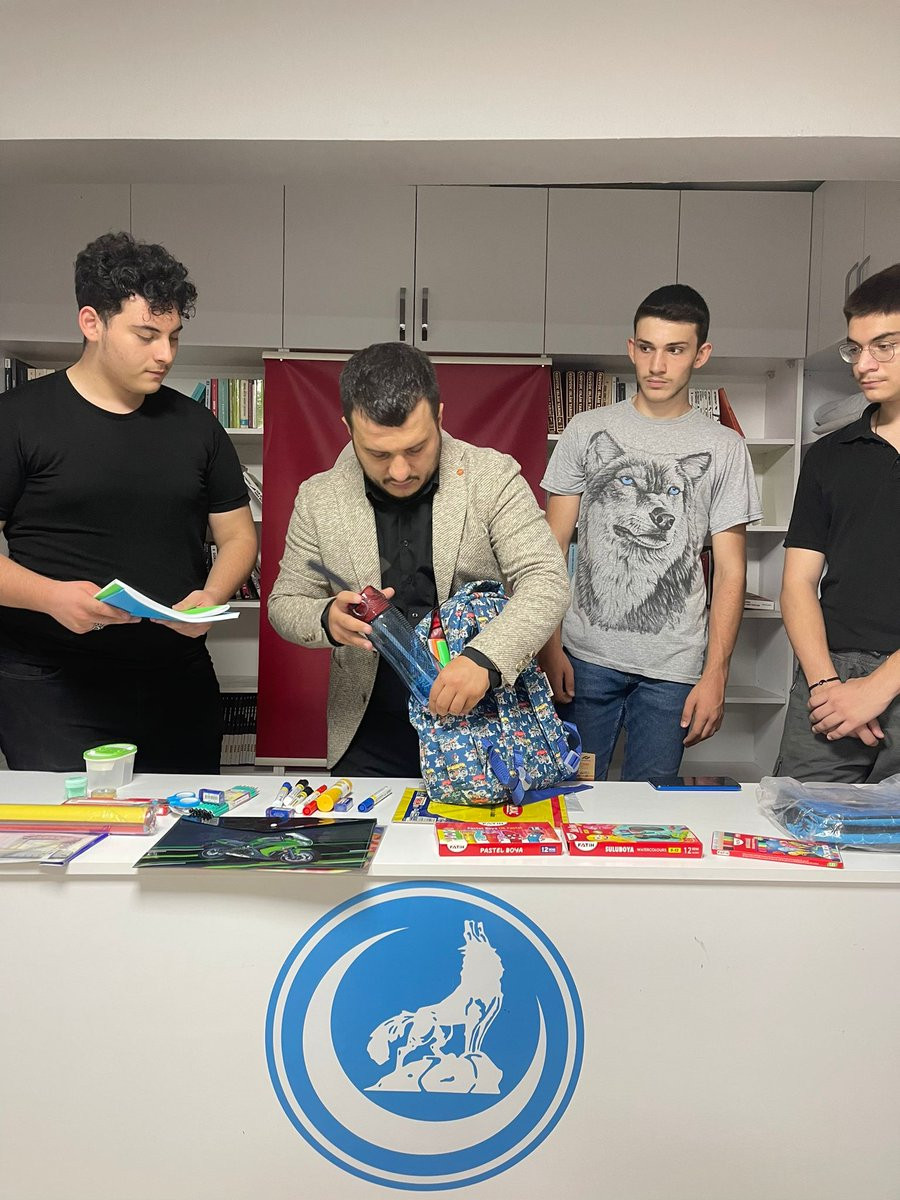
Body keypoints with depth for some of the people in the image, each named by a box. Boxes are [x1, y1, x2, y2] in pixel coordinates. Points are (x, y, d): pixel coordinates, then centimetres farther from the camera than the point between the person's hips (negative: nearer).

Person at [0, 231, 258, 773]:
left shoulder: (196, 424, 9)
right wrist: (51, 595, -22)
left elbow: (238, 534, 12)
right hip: (51, 686, -3)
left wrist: (212, 597, -7)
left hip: (178, 684, 4)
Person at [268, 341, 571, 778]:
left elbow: (546, 581, -16)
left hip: (482, 729, -1)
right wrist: (327, 619, -20)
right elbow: (284, 603, 4)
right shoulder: (319, 498, -3)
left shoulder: (493, 477, -9)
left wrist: (485, 658, -34)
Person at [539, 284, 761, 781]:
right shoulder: (587, 431, 5)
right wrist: (548, 645, -4)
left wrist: (715, 676, -4)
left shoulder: (724, 448, 4)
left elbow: (730, 572, 3)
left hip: (672, 669, 0)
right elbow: (553, 548, 4)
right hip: (585, 656, 0)